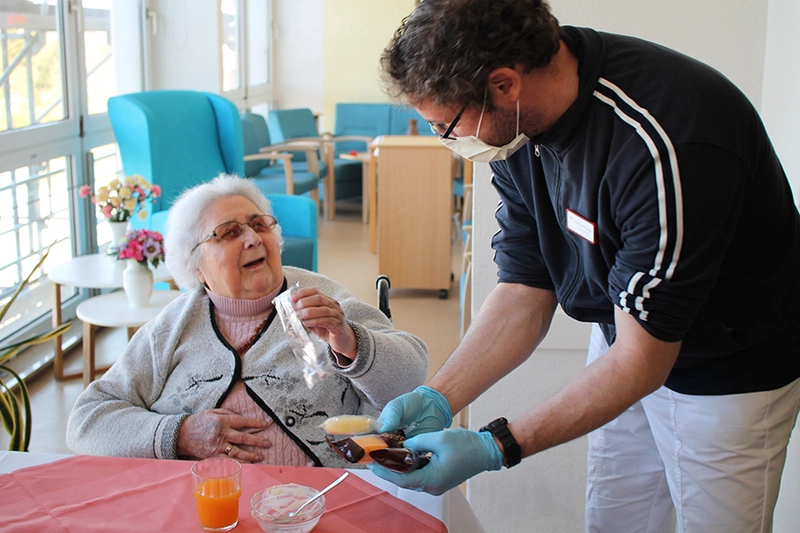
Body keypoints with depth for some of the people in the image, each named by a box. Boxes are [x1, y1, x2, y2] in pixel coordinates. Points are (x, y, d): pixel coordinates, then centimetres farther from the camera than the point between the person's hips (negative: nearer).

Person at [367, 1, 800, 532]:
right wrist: (437, 398, -19)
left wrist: (495, 447, -31)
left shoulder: (667, 146, -36)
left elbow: (642, 359, -29)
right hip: (625, 337, 6)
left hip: (732, 372, -6)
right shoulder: (519, 121, -13)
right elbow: (525, 294, -7)